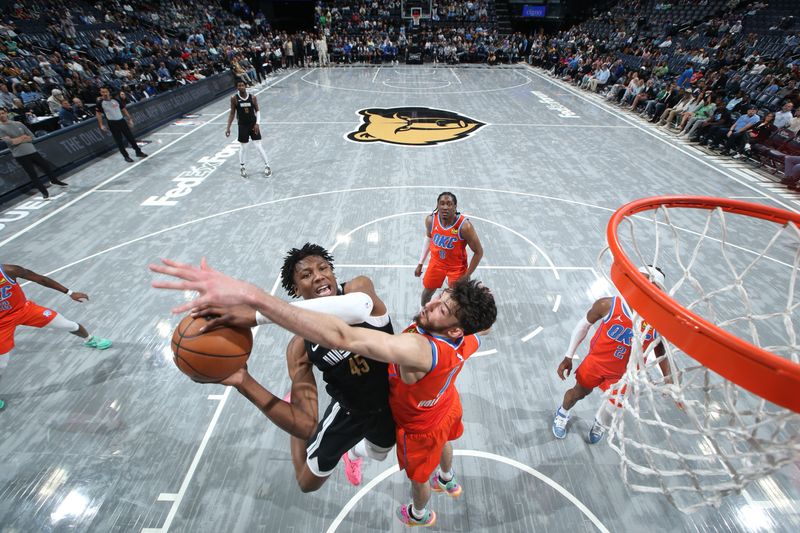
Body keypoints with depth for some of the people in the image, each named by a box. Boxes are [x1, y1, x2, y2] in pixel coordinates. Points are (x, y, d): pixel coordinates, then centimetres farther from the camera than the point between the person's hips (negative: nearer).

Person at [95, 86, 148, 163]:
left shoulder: (116, 100, 1)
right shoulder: (100, 103, -5)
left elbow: (123, 109, 11)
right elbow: (98, 113, 2)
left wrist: (130, 119, 7)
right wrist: (101, 125, -4)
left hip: (122, 121, 2)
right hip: (112, 123, -2)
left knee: (131, 137, 7)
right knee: (119, 141, 0)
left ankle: (138, 152, 20)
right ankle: (126, 156, 8)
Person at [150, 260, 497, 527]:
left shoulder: (418, 351, -55)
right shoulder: (470, 338, -30)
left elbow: (341, 336, -70)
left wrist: (252, 296, -76)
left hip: (421, 427, -6)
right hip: (447, 407, 6)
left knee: (419, 475, 29)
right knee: (443, 442, 39)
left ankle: (419, 515, 65)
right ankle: (448, 481, 74)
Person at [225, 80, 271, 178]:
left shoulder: (252, 97, -5)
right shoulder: (234, 98, -6)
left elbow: (257, 111, 3)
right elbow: (232, 113, 0)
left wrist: (257, 123, -11)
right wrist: (228, 127, -2)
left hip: (253, 124, 0)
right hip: (242, 126, 0)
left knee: (259, 146, -1)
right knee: (242, 147, 8)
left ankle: (267, 166, 11)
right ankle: (242, 167, 23)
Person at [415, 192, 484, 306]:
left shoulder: (464, 226, -31)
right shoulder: (430, 220, -18)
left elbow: (478, 252, -19)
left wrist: (466, 275, -17)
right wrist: (420, 263, 7)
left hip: (457, 267, -4)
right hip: (436, 262, 4)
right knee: (427, 291, 20)